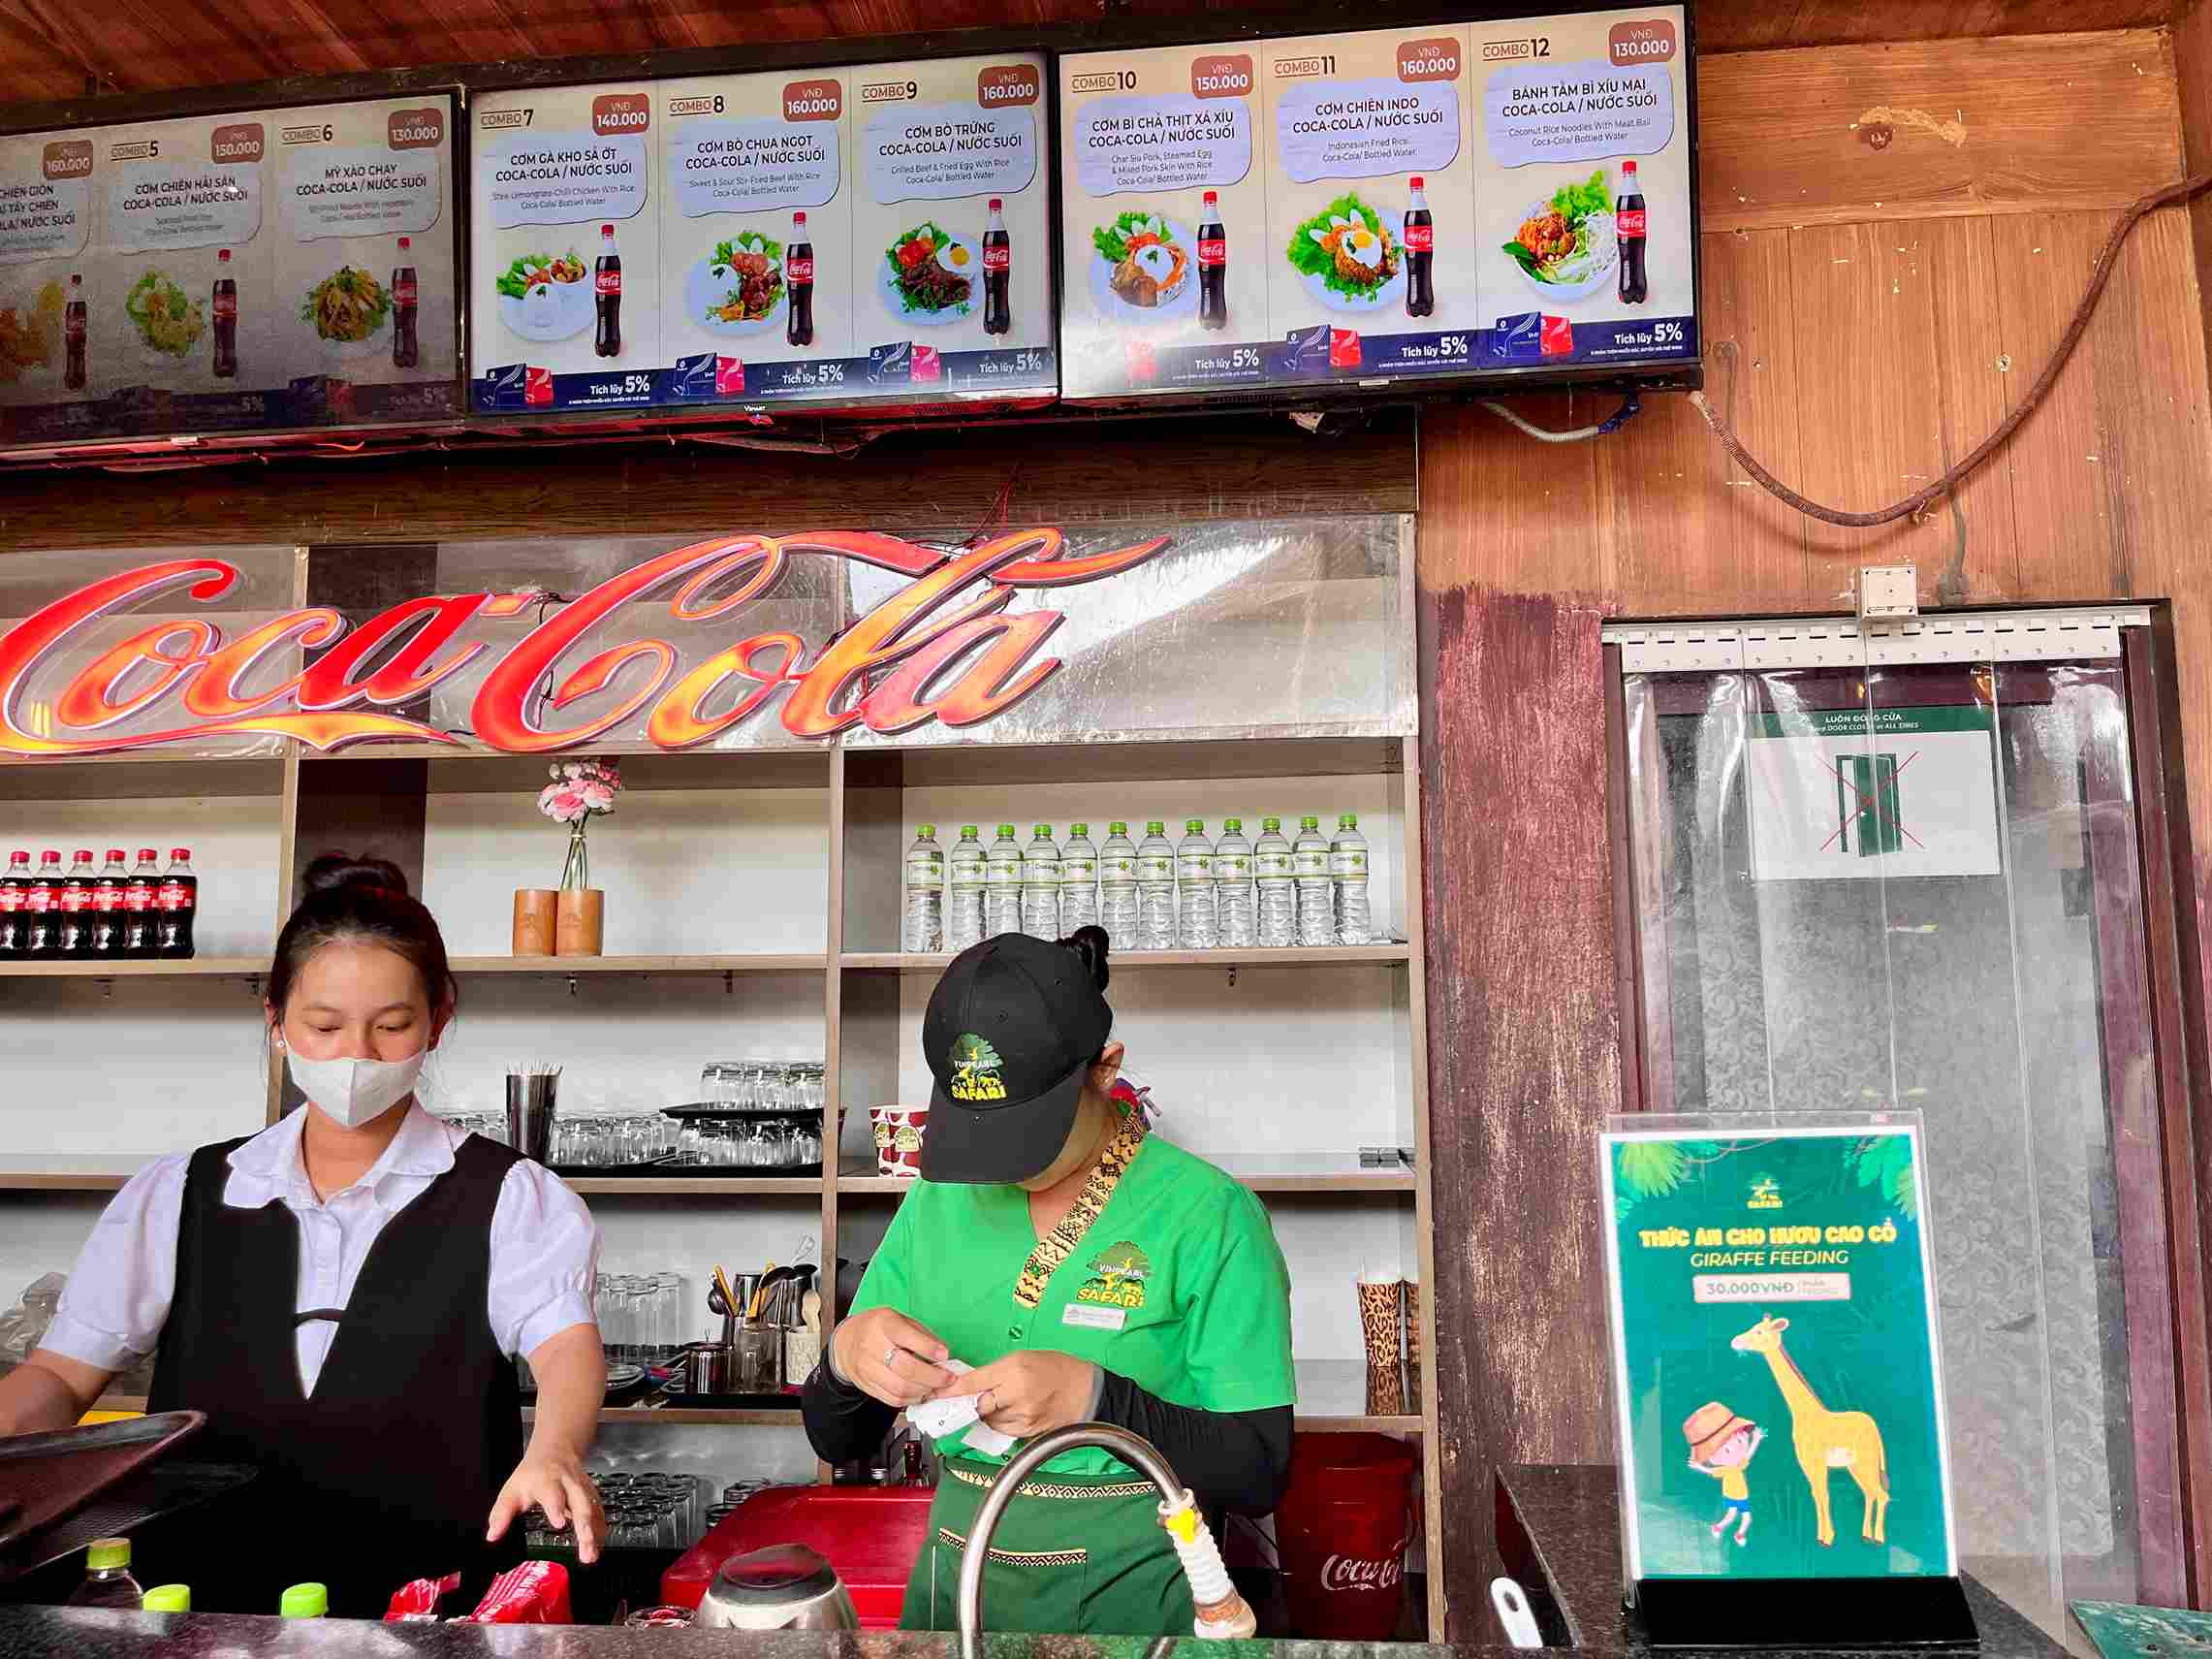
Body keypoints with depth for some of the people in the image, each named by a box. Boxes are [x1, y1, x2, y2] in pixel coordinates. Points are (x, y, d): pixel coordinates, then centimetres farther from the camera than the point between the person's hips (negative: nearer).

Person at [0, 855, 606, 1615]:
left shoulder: (508, 1198, 3)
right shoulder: (179, 1195, 14)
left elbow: (565, 1342, -12)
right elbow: (62, 1375, 11)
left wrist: (553, 1453, -34)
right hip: (201, 1602, 2)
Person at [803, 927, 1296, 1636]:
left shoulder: (1207, 1215, -15)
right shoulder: (937, 1202, -2)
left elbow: (1260, 1474, -14)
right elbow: (836, 1440, 4)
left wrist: (1093, 1397, -29)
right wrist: (846, 1356, -19)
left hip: (1127, 1595, -4)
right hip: (954, 1577, 4)